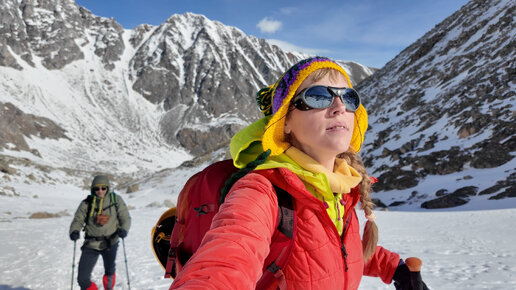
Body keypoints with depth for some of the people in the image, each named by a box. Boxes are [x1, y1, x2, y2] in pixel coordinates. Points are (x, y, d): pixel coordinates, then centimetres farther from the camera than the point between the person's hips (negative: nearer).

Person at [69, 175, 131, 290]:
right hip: (91, 244, 0)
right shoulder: (87, 203, -5)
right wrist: (74, 231, -24)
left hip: (110, 243, 0)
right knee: (83, 279, -3)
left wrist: (124, 229, -22)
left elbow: (126, 218, -3)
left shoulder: (116, 200, -5)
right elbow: (78, 220, -3)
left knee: (109, 273, 21)